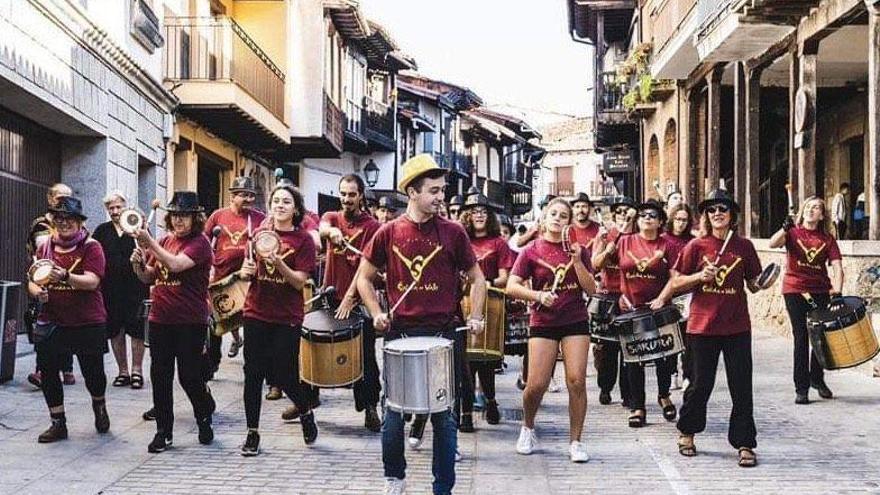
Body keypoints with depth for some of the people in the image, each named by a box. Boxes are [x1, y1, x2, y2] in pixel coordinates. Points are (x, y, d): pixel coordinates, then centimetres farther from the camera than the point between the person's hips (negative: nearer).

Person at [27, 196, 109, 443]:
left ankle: (99, 405, 36)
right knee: (48, 371, 1)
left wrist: (65, 277, -35)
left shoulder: (91, 247, -5)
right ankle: (58, 423, 16)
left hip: (88, 322, -4)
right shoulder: (45, 247, 9)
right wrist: (37, 292, -13)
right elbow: (32, 282, 11)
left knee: (92, 371, 3)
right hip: (51, 321, 4)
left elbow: (92, 281, -18)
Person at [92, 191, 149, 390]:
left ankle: (137, 370, 9)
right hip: (110, 289, 3)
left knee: (136, 330, -2)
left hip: (135, 289, -3)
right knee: (115, 330, 7)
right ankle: (123, 371, 17)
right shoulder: (102, 231, 11)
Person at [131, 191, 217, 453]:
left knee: (189, 375, -1)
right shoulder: (165, 241, 12)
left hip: (190, 322, -6)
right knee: (160, 376, 6)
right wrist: (138, 264, -4)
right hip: (160, 320, 6)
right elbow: (149, 278, 16)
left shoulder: (199, 242, -7)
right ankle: (163, 431, 14)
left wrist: (149, 243, -24)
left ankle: (205, 417, 24)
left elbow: (176, 264, -24)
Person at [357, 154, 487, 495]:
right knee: (394, 411, 9)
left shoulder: (452, 232, -2)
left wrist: (475, 317, -4)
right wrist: (376, 314, -3)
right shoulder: (389, 233, 0)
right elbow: (364, 277, 11)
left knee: (443, 414, 5)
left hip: (443, 333, -1)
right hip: (399, 333, 1)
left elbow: (476, 279, 8)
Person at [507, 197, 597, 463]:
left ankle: (576, 441, 6)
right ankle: (527, 428, 23)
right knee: (536, 384, -6)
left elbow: (591, 289, 1)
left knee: (576, 380, -7)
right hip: (543, 323, -1)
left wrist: (576, 261, -11)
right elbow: (511, 287, -4)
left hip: (575, 321, 1)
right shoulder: (532, 251, 0)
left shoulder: (577, 250, 6)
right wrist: (538, 295, -19)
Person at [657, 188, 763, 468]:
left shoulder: (744, 246, 5)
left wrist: (762, 284, -9)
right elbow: (676, 282, 2)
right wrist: (700, 276, -14)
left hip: (737, 327, 1)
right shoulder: (696, 246, -1)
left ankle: (744, 444, 9)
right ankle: (686, 432, 32)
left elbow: (752, 285, 13)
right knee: (701, 384, 10)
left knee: (742, 387, 0)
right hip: (703, 326, -1)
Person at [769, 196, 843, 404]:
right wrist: (785, 228, -34)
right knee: (801, 338, -4)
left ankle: (817, 379, 32)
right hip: (795, 290, -2)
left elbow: (837, 267, -6)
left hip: (820, 291, 3)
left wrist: (837, 291, -20)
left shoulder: (828, 239, 4)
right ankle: (801, 388, 1)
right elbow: (773, 244, -19)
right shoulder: (793, 232, 0)